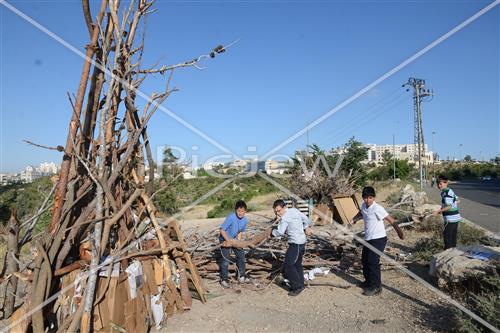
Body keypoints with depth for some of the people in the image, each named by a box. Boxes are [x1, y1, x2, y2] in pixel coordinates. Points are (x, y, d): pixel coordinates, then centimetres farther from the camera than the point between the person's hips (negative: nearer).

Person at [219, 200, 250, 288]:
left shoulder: (245, 220, -12)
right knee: (225, 259, -7)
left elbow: (240, 232, 2)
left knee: (241, 255, 9)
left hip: (235, 239, 6)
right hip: (225, 239, -6)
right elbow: (222, 230, -29)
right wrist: (228, 241, -31)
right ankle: (224, 279, 6)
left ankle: (241, 276, 24)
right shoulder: (231, 217, -31)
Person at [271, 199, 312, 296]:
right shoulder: (294, 210, 6)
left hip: (296, 243, -10)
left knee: (288, 266, -7)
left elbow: (280, 232, -23)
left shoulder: (285, 218, -19)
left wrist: (272, 232, -4)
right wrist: (307, 227, 30)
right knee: (297, 264, 20)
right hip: (302, 241, 10)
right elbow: (305, 218, 17)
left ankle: (297, 286, 0)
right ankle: (300, 285, 28)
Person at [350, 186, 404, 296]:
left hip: (379, 239, -9)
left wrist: (399, 231, -26)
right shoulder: (363, 206, 2)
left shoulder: (377, 208, -20)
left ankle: (376, 287, 1)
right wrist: (353, 219, 9)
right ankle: (369, 281, 35)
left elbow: (390, 219, -21)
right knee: (364, 260, 16)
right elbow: (361, 213, 25)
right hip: (368, 239, 9)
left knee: (373, 261, -12)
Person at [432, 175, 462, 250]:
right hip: (455, 218, 10)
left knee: (447, 236, -3)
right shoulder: (449, 191, 11)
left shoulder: (447, 192, -19)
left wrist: (438, 211, -21)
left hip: (451, 218, -10)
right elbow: (457, 200, 23)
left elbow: (448, 206, -24)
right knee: (453, 237, 16)